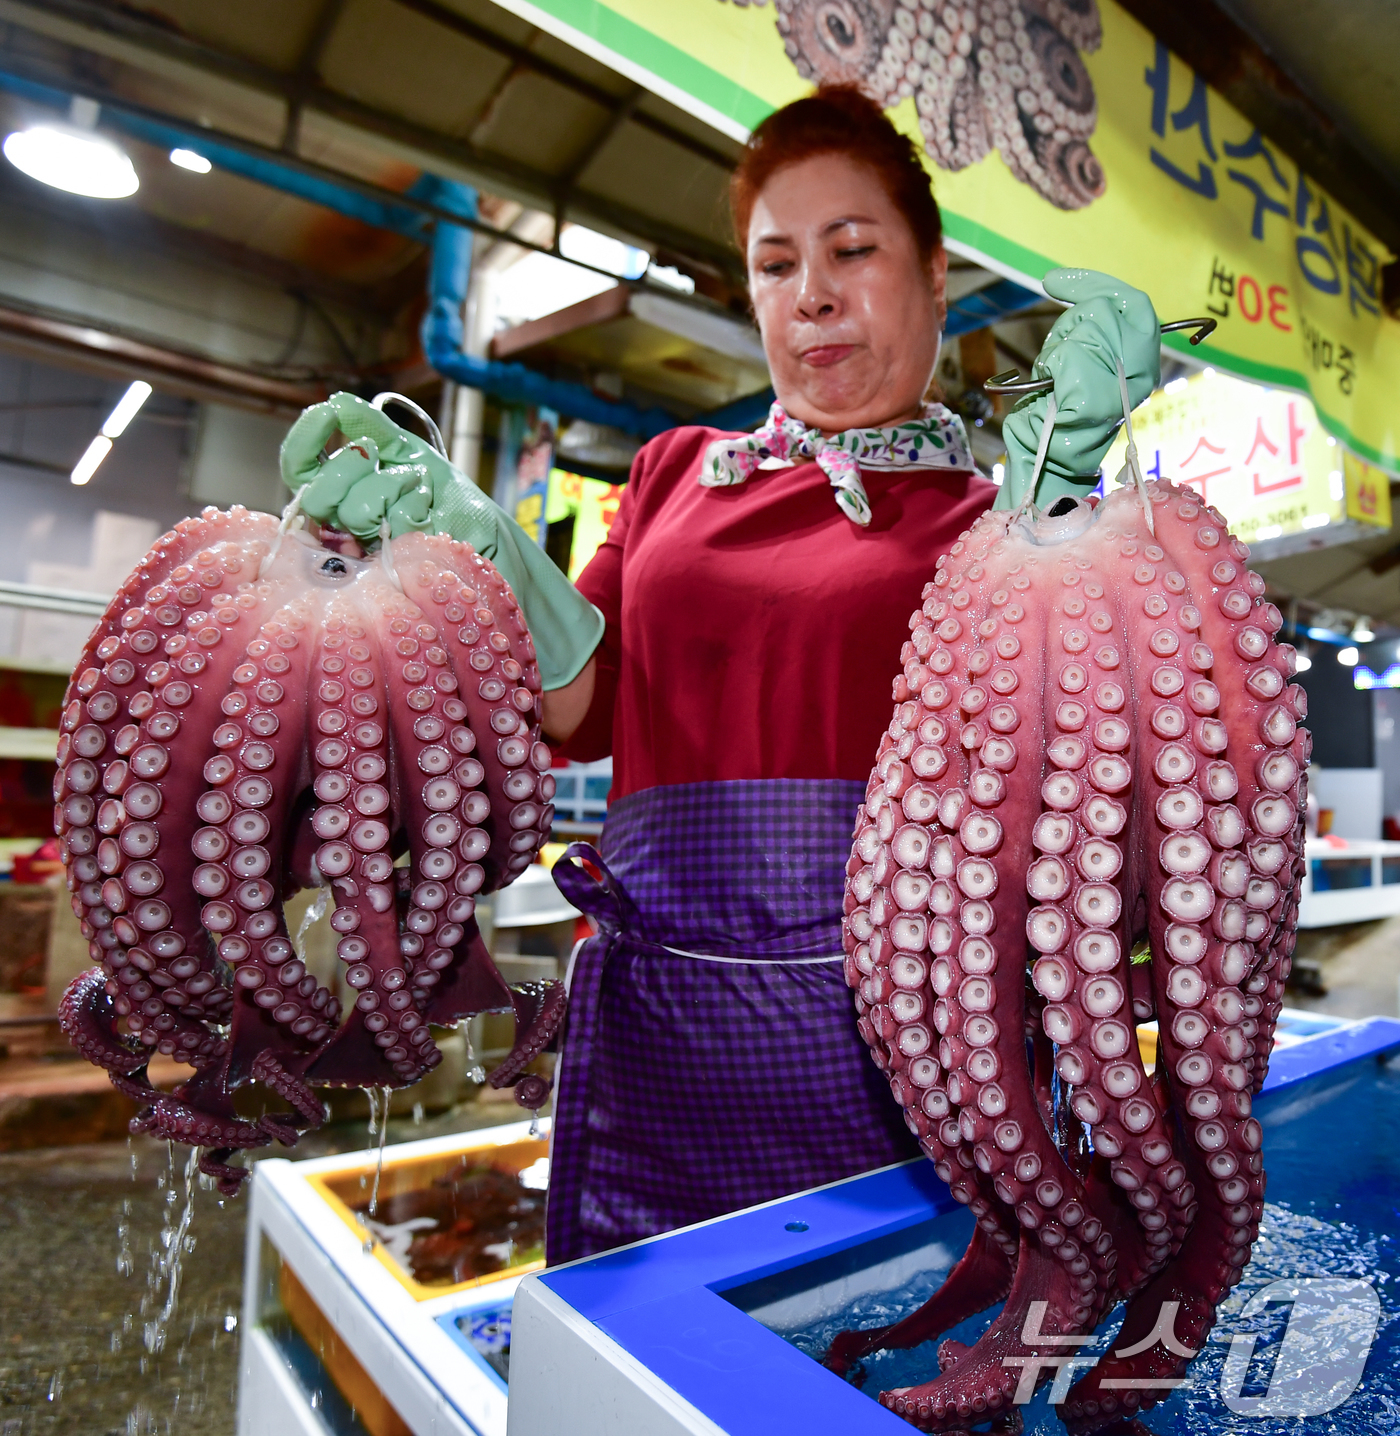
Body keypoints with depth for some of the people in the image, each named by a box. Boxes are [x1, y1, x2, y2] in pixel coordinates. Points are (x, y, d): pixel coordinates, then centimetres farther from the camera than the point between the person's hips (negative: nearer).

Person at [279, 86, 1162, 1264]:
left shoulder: (990, 513, 6)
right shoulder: (679, 470, 14)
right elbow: (582, 708, 5)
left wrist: (1051, 472, -17)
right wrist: (473, 539, -11)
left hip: (883, 1029, -2)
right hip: (654, 1024, 3)